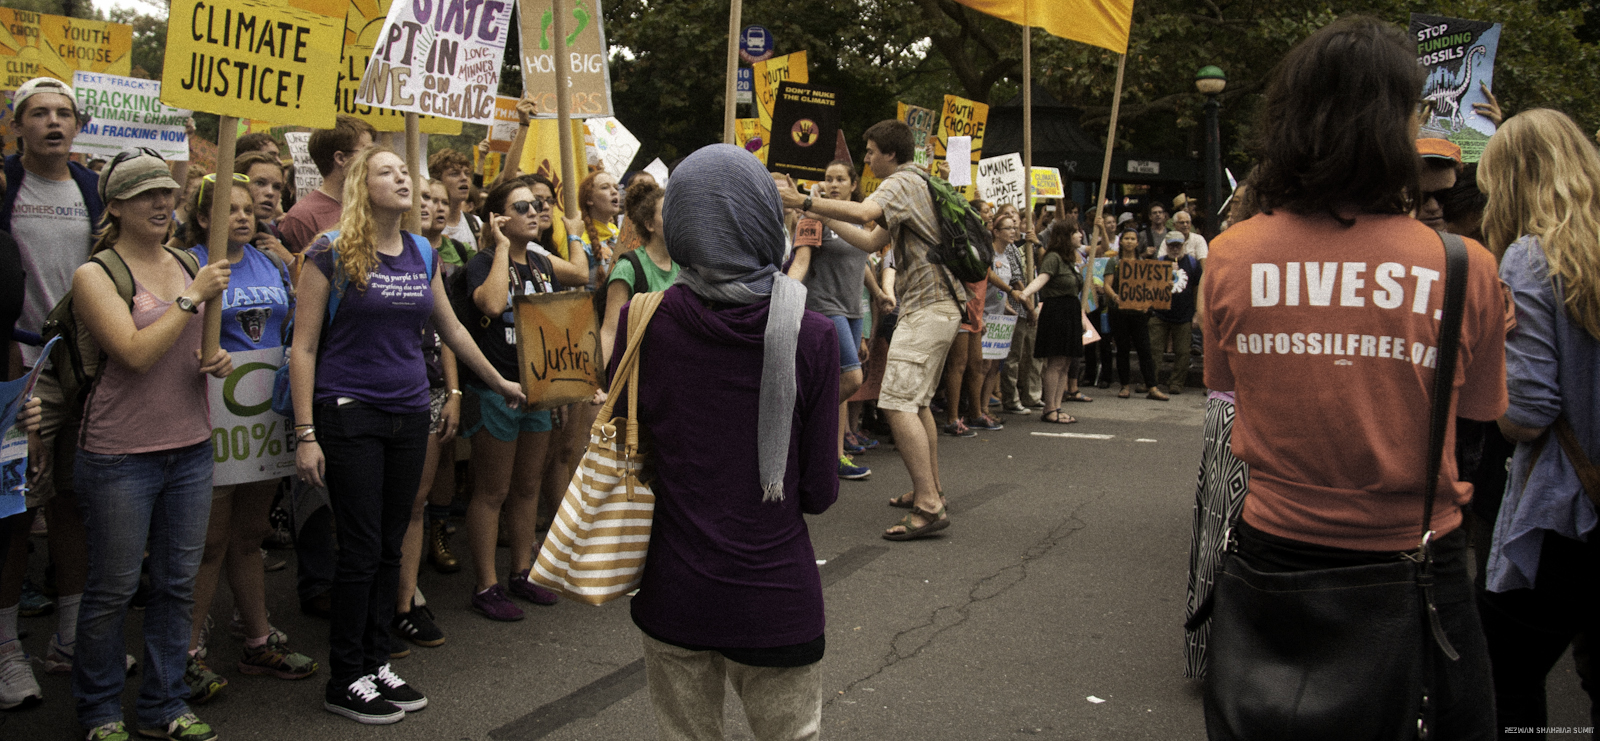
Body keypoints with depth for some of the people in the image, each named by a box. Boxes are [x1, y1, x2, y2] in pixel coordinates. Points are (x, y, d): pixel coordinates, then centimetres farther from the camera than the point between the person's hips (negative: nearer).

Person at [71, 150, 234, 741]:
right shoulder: (94, 275, -8)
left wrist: (219, 360, 1)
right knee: (112, 592, 5)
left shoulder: (186, 265, 10)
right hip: (120, 456, -5)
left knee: (177, 584, 11)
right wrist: (192, 297, -17)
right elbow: (135, 353, -20)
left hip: (191, 450, 6)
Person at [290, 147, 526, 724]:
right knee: (362, 550, -2)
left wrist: (500, 383, 27)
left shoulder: (422, 254, 9)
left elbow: (452, 330, 21)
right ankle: (345, 682, 12)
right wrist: (306, 433, -12)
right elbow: (303, 347, -8)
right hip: (350, 414, -5)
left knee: (390, 547, 11)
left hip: (409, 415, 5)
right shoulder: (332, 253, -7)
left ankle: (376, 664, 24)